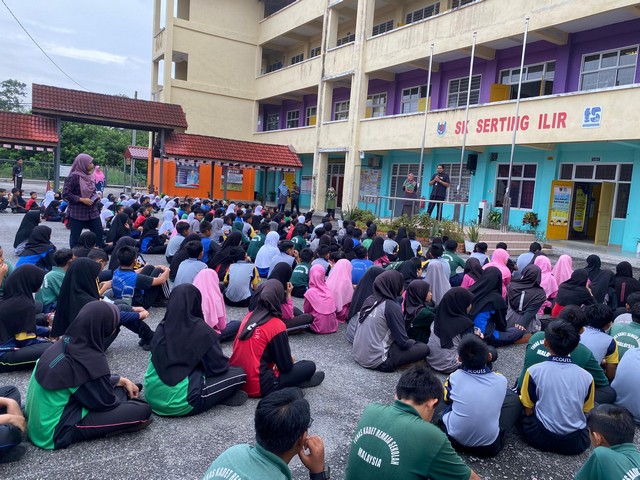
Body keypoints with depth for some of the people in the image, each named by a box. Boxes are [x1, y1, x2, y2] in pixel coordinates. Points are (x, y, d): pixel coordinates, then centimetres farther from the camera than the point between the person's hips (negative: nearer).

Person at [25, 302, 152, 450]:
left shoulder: (64, 344, -2)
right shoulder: (89, 359, -26)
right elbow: (107, 402, -11)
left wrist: (122, 380, 16)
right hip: (55, 432, -9)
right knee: (142, 410, -12)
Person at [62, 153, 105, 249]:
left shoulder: (88, 176, 8)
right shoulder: (74, 176, -13)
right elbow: (65, 194, -15)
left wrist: (95, 197, 3)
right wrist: (81, 199, -18)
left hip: (92, 211, 7)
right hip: (77, 213, -7)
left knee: (99, 232, 6)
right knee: (75, 237, 4)